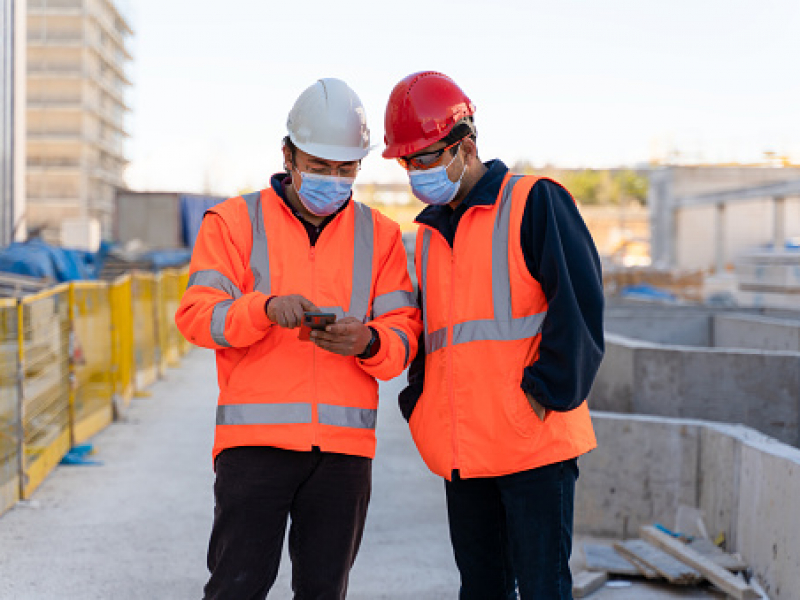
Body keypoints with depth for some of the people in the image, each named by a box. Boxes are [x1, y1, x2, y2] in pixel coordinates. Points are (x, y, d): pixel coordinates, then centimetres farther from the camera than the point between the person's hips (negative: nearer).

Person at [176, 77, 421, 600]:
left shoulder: (379, 234, 12)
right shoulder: (236, 221, 5)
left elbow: (405, 334, 6)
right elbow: (197, 314, -5)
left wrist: (368, 342, -17)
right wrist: (265, 308, -24)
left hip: (344, 442, 3)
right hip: (255, 437, -2)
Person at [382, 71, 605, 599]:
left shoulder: (535, 203, -4)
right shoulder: (430, 231, 17)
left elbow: (579, 304, -10)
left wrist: (546, 393, -13)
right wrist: (419, 404, 11)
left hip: (535, 444, -6)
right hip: (462, 453, 7)